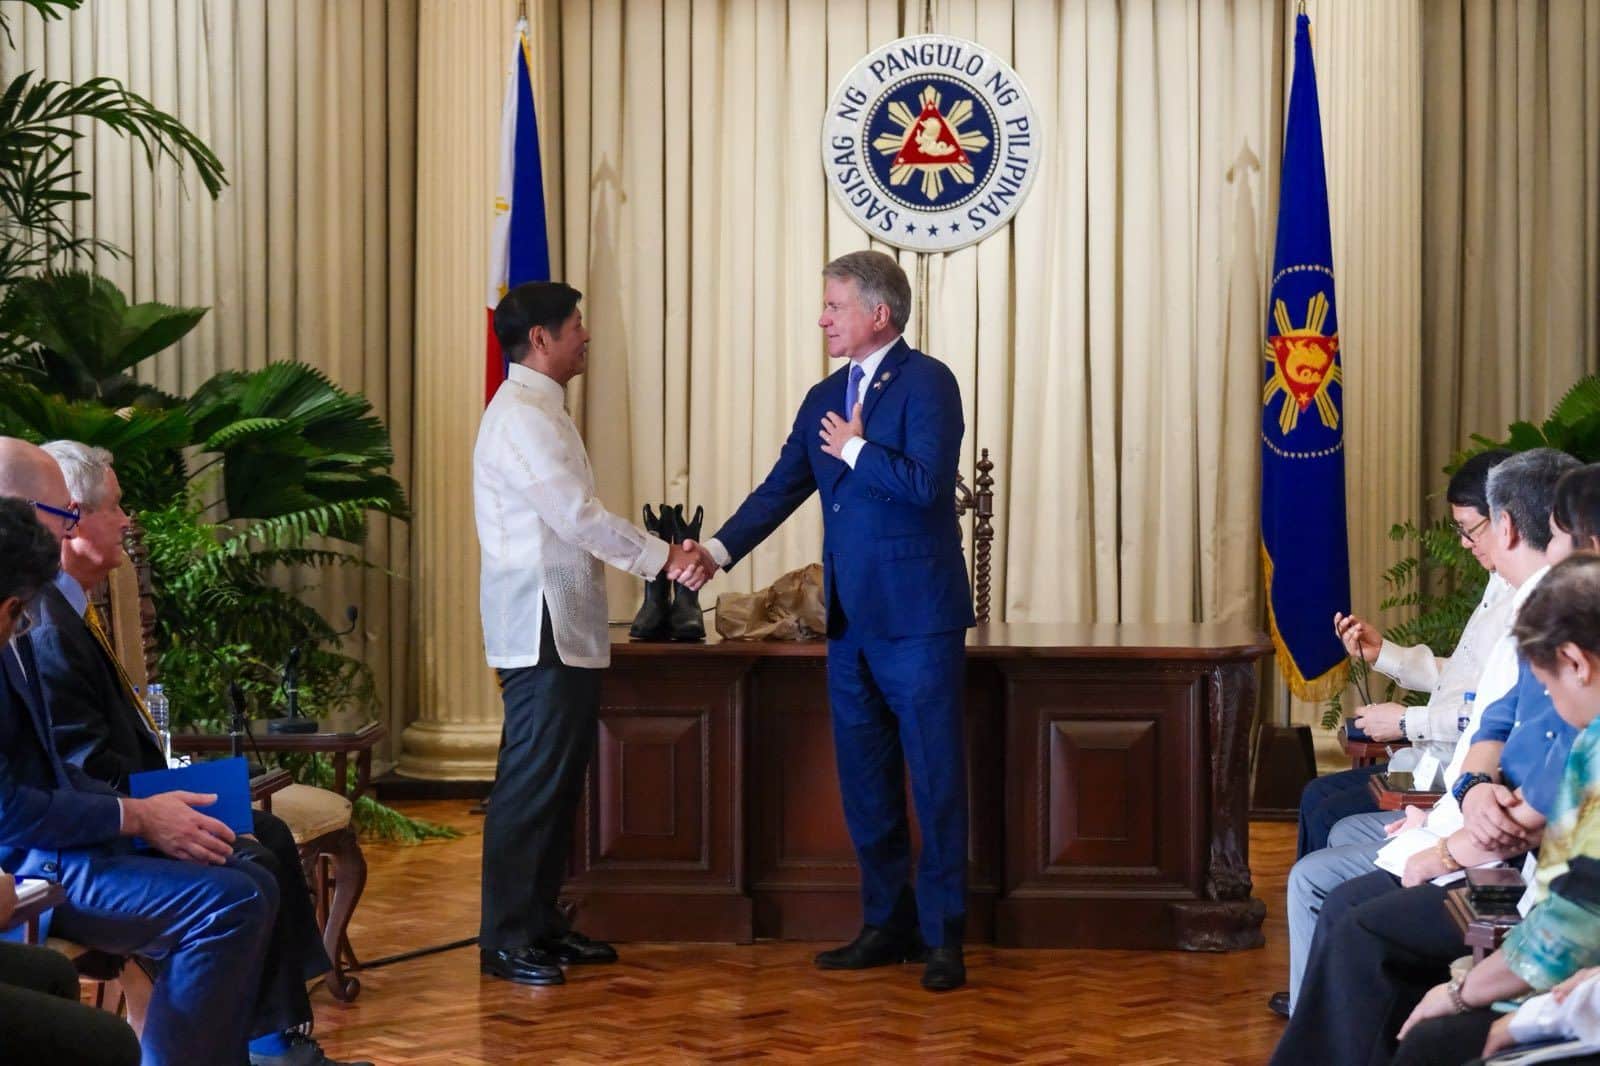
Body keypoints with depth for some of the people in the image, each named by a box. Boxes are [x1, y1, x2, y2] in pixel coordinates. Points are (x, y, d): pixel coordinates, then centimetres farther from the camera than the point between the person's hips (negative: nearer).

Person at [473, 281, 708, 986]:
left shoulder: (539, 409, 17)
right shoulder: (520, 415, -15)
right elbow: (580, 517, -19)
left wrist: (662, 556, 5)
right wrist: (665, 559, -12)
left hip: (567, 631, 10)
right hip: (540, 630, -10)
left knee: (559, 780, 14)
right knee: (531, 784, -6)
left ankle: (541, 923, 21)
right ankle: (505, 940, -1)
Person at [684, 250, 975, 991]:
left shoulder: (926, 382, -9)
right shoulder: (825, 399, 14)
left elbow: (926, 482, -22)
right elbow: (781, 488, 10)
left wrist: (855, 449, -10)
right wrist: (719, 549, -1)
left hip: (918, 617, -8)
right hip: (851, 620, 8)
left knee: (936, 779, -2)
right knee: (864, 784, 13)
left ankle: (943, 937, 3)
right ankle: (886, 924, 23)